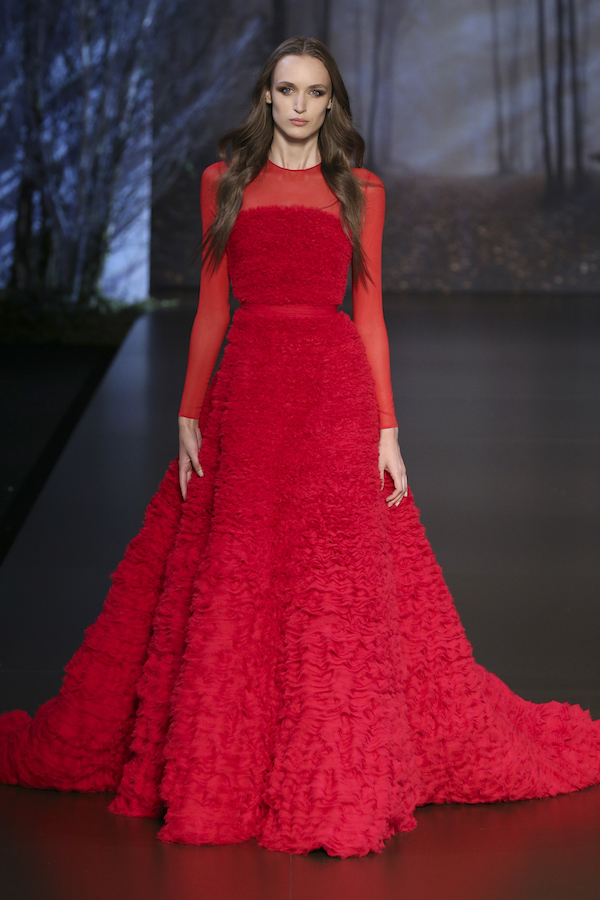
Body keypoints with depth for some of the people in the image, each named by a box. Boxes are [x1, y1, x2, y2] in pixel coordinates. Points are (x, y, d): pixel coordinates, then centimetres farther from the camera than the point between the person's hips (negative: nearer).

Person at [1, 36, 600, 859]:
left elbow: (369, 312, 7)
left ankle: (344, 777, 3)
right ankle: (215, 762, 14)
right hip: (245, 393, 1)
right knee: (233, 582, 0)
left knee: (340, 583, -6)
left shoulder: (360, 192, 9)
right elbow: (211, 308, 11)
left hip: (336, 392, -1)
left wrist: (387, 429, -1)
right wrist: (189, 418, 4)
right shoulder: (224, 181, 12)